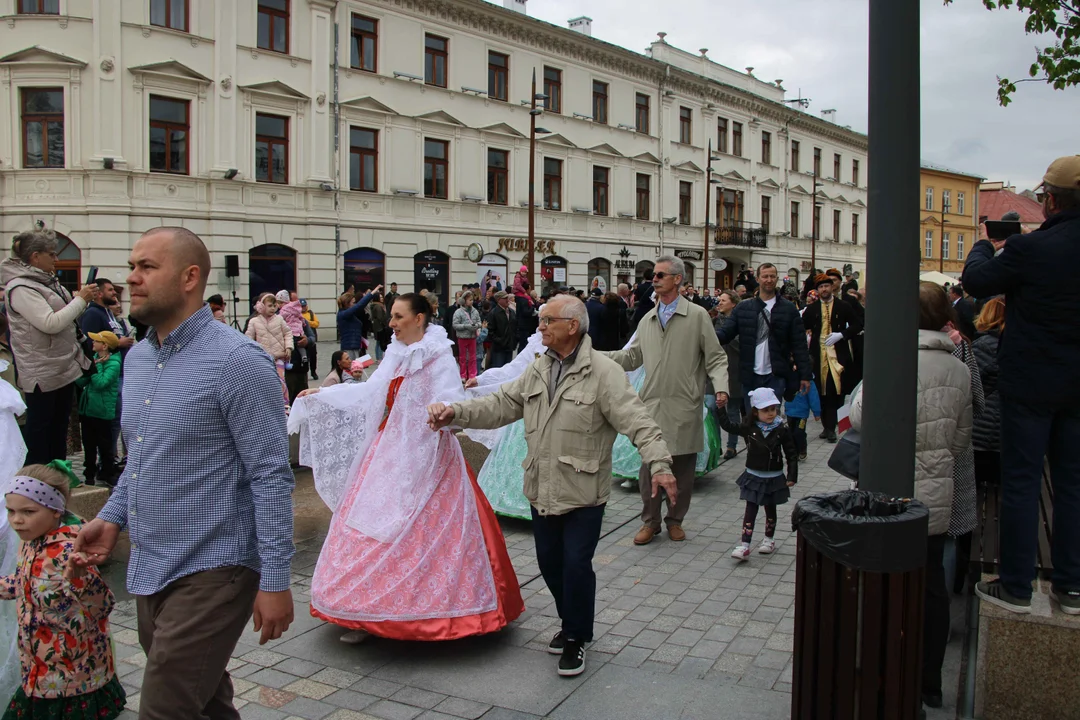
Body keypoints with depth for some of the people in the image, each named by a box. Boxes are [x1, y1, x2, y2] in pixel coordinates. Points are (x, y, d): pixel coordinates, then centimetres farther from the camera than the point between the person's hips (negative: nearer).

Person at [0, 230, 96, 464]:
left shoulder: (47, 282, 11)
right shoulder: (20, 288, -16)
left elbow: (64, 316, 19)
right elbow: (50, 323, -24)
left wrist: (83, 300, 2)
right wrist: (81, 299, -16)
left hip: (64, 369, 9)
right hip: (42, 374, -9)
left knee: (60, 430, 15)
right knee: (39, 436, 0)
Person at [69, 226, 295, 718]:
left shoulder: (237, 362, -16)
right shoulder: (136, 358, 10)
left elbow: (270, 476, -17)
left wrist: (275, 580, -18)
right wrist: (112, 518, 5)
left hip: (209, 572, -8)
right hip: (148, 569, 8)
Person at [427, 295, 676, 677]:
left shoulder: (603, 372, -12)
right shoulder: (538, 370, 10)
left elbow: (636, 420, -19)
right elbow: (501, 404, 12)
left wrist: (659, 464, -31)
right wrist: (454, 412, 2)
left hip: (583, 492, -6)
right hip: (542, 489, 7)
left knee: (576, 564, -3)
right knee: (549, 561, 15)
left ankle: (576, 638, 19)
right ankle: (571, 622, 38)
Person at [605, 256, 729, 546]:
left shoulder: (698, 316, 1)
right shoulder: (647, 320, 13)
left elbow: (715, 358, 0)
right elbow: (632, 357, 16)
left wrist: (721, 387, -15)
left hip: (684, 407, -3)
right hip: (652, 404, 3)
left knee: (682, 468, 6)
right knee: (649, 464, 3)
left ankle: (675, 520, 23)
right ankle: (650, 521, 18)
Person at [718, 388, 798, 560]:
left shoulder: (782, 429, -10)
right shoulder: (749, 428, -6)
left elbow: (791, 454, -6)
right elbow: (728, 426, 1)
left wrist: (792, 476, -8)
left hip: (774, 478, 0)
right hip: (753, 476, 1)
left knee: (770, 509, 15)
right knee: (750, 509, -2)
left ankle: (769, 539, 34)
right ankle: (744, 545, -3)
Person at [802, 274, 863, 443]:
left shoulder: (843, 307, 5)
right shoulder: (811, 309, 10)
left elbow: (857, 326, 5)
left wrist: (841, 335, -9)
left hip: (838, 355, -2)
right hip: (818, 357, 2)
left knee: (836, 392, -6)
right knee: (822, 392, 3)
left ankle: (830, 427, -1)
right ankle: (828, 427, 12)